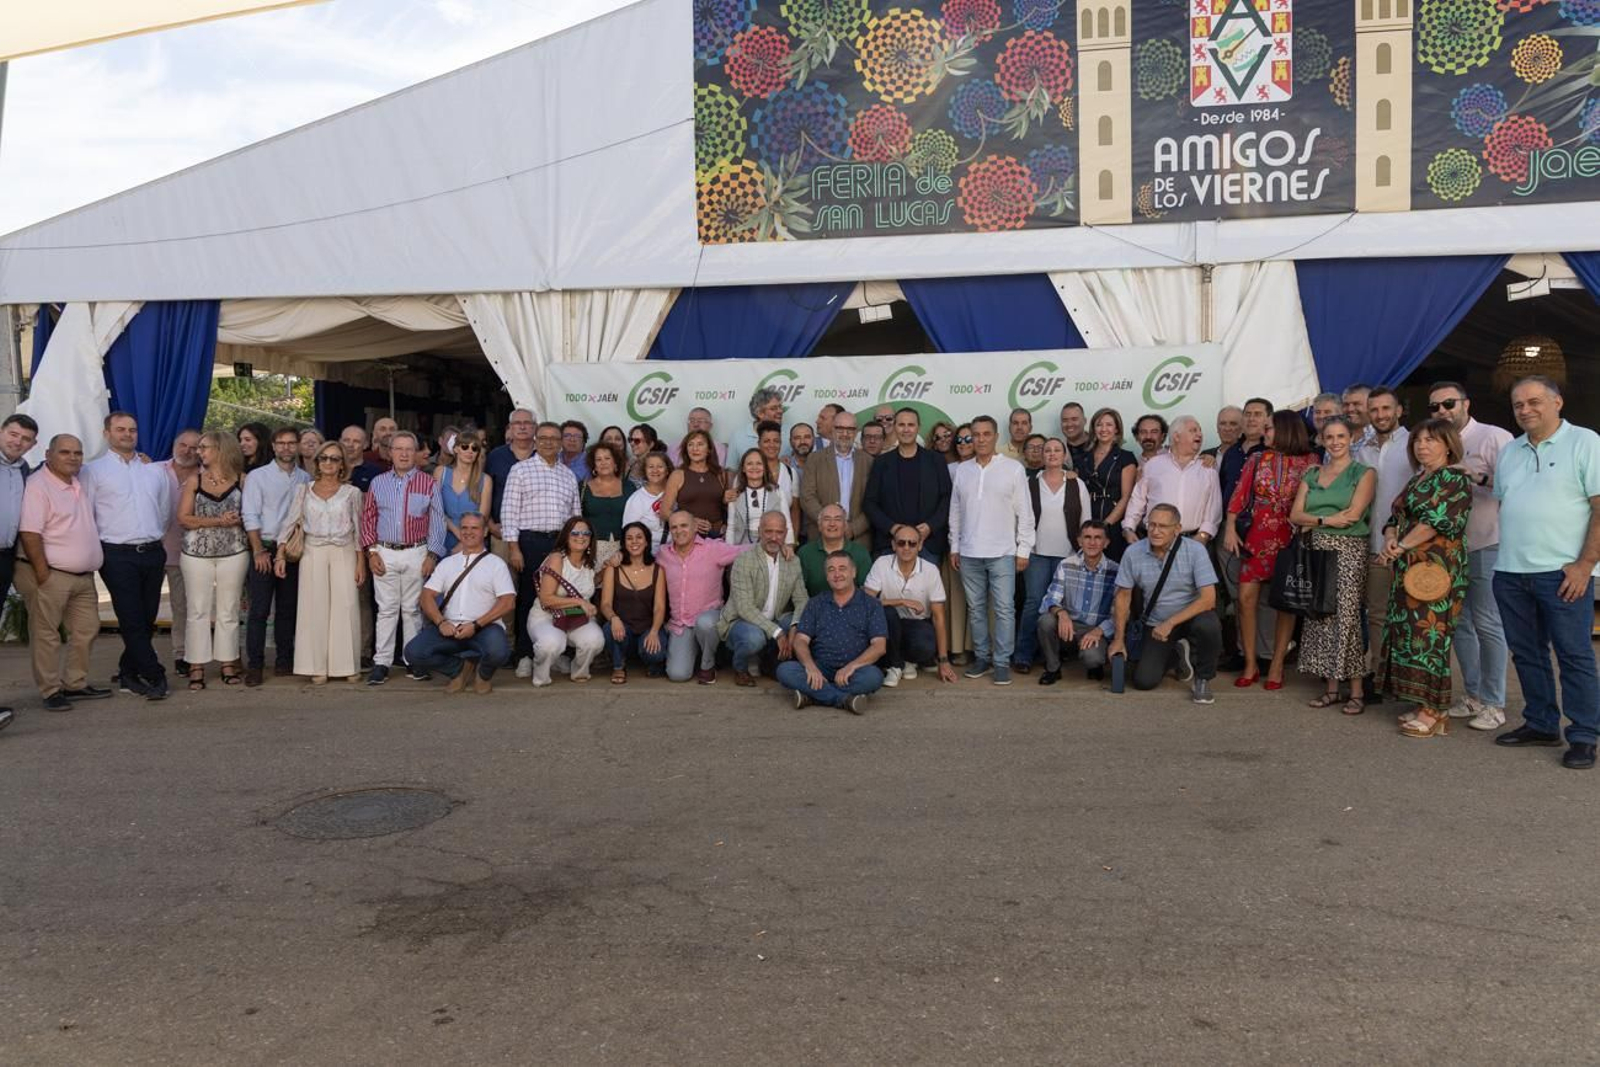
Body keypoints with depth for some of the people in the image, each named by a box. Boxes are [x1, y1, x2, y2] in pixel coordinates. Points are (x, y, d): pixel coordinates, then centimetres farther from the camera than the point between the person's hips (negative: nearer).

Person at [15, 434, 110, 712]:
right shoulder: (38, 486, -11)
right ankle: (51, 691, 6)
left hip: (83, 576, 8)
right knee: (46, 636, -1)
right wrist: (42, 572, -19)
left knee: (86, 631, 12)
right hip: (51, 575, -8)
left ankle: (76, 684, 23)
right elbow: (29, 533, -17)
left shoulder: (80, 485, 13)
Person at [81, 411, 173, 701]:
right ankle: (155, 676, -1)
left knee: (147, 619, 7)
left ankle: (129, 673, 21)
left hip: (153, 553, 4)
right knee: (132, 620, -6)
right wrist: (96, 552, -1)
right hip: (118, 555, -4)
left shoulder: (154, 471, 14)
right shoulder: (93, 470, 1)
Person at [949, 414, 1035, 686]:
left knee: (1004, 609, -5)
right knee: (976, 608, 9)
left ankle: (1002, 662, 2)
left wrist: (1023, 550, -4)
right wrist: (954, 547, 10)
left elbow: (1024, 513, -1)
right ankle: (982, 657, 19)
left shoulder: (1013, 468, -1)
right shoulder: (962, 470, 8)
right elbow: (955, 511, 13)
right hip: (969, 553, 3)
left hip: (1002, 553, -3)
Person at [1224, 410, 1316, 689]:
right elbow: (1239, 496, 4)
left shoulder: (1309, 463, 0)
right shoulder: (1258, 460, 7)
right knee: (1246, 598, -4)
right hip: (1256, 539, 2)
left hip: (1290, 541, -2)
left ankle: (1276, 667, 13)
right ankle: (1250, 665, 6)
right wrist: (1230, 528, -5)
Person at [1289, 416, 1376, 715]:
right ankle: (1331, 688, 10)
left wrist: (1316, 520, -3)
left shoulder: (1364, 474, 2)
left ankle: (1356, 692, -3)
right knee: (1321, 617, 3)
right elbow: (1295, 515, 4)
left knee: (1347, 617, -10)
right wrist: (1329, 519, -11)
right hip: (1317, 550, 5)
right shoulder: (1311, 474, 15)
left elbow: (1353, 514, -11)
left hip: (1349, 550, -4)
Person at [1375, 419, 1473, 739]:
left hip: (1437, 567, -9)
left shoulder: (1455, 478, -7)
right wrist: (1390, 539, -5)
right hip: (1408, 569, 9)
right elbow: (1396, 517, 16)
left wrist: (1400, 547, -13)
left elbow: (1436, 520, -17)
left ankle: (1434, 712, -6)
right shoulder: (1417, 479, 19)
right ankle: (1425, 706, 12)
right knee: (1409, 633, 7)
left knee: (1428, 633, -9)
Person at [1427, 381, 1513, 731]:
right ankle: (1473, 695, 23)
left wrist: (1479, 477, -26)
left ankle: (1494, 704, 5)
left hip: (1487, 547, -7)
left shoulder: (1494, 438, -8)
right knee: (1460, 624, 12)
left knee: (1487, 625, -4)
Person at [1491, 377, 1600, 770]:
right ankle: (1541, 725, 24)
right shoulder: (1509, 452, 15)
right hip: (1510, 572, 6)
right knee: (1527, 653, 12)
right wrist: (1503, 558, 12)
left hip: (1563, 573, -6)